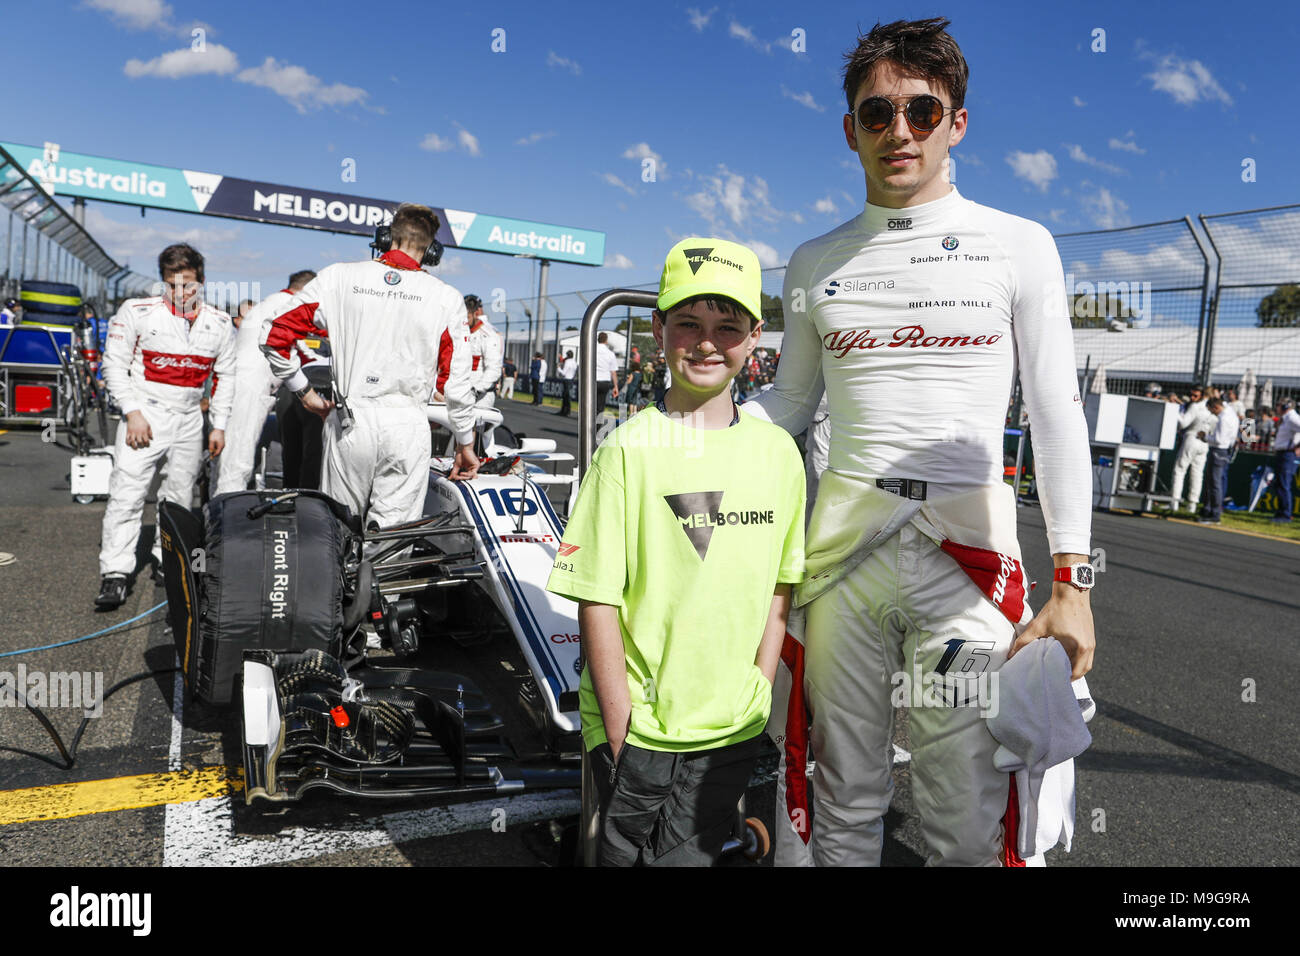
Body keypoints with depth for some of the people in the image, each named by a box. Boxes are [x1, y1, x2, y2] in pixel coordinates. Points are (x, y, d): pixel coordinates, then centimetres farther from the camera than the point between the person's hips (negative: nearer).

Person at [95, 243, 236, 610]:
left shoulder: (219, 323, 5)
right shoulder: (137, 312, -5)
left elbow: (225, 376, 12)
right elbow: (114, 363, -3)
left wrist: (219, 425, 9)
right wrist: (133, 412, -12)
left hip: (189, 420, 4)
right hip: (144, 415, -3)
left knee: (180, 497, 10)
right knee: (127, 493, -10)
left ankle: (166, 561, 26)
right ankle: (114, 575, -6)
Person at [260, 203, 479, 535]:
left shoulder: (339, 277, 2)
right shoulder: (446, 298, -1)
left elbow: (274, 333, 1)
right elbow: (457, 382, -1)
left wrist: (304, 391, 12)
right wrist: (465, 444, 10)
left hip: (349, 421, 1)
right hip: (408, 426, -1)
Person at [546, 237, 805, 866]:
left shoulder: (778, 452, 1)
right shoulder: (629, 449, -11)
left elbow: (780, 588, 8)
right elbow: (596, 597, -10)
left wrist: (757, 692, 2)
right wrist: (620, 723, -11)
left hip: (732, 727, 3)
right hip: (636, 725, -3)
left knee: (691, 855, 15)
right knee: (624, 853, 11)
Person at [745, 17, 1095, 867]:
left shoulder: (1019, 246, 4)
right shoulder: (815, 265, 11)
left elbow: (1059, 415, 1)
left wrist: (1072, 581, -6)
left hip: (969, 543, -2)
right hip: (843, 538, 2)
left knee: (967, 818, 4)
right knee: (845, 798, 12)